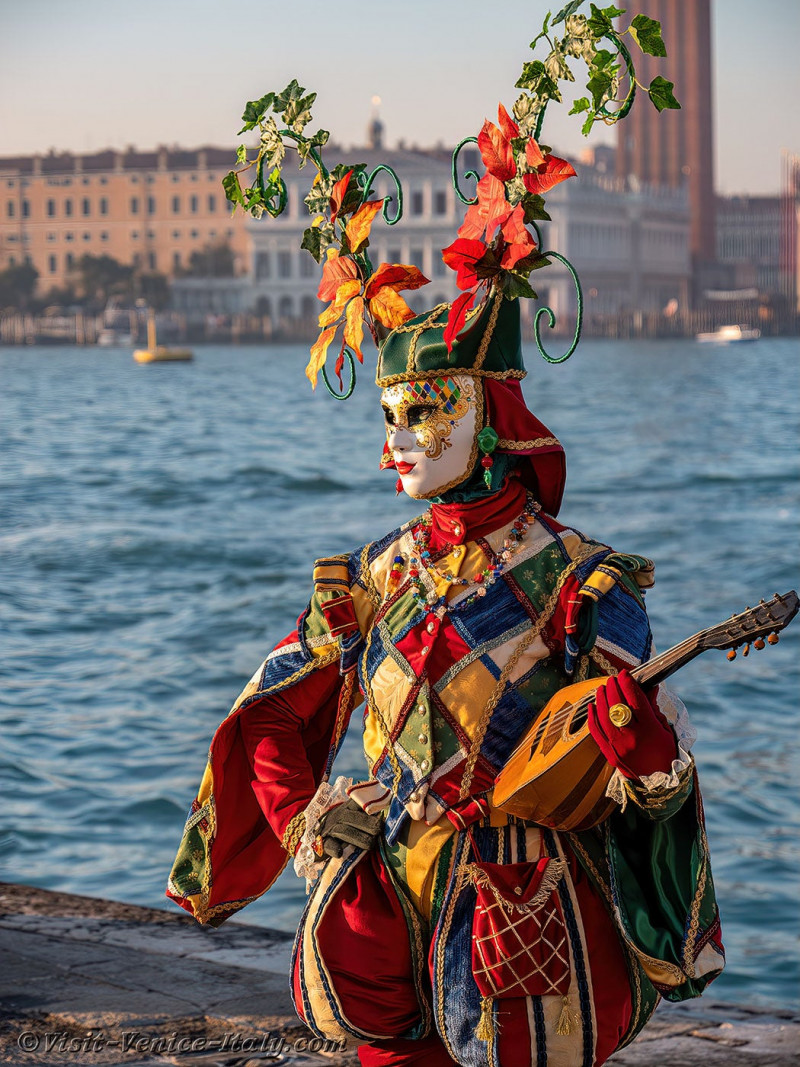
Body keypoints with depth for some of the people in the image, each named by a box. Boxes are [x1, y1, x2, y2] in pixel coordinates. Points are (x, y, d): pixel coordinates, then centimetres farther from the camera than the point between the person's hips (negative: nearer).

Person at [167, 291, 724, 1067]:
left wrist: (646, 755, -33)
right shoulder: (378, 578, 6)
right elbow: (266, 717, 17)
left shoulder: (580, 587, -6)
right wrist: (306, 820, 4)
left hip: (528, 907, -4)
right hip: (392, 890, 4)